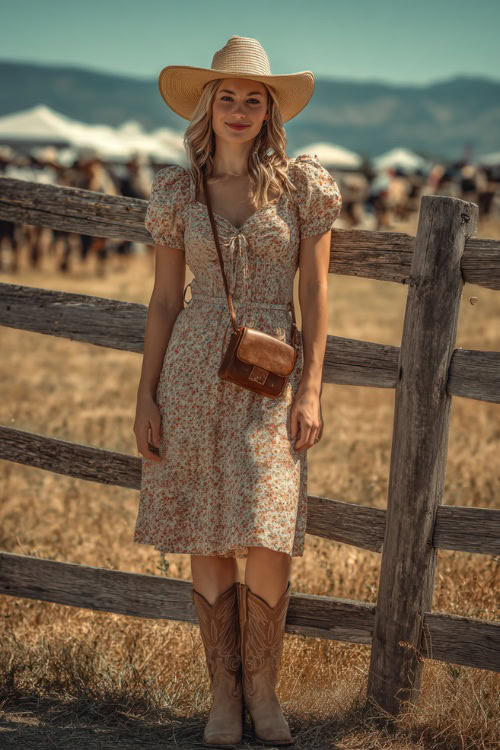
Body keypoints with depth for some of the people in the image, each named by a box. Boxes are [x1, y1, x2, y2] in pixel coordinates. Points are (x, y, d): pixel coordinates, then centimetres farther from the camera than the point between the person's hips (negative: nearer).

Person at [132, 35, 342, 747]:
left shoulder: (303, 180, 1)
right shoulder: (177, 189, 5)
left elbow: (315, 291, 1)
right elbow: (165, 299, 8)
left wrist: (311, 390, -5)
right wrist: (146, 396, 4)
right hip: (196, 373, 1)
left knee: (270, 544, -7)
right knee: (207, 542, 3)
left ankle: (262, 688, 13)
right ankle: (223, 692, 16)